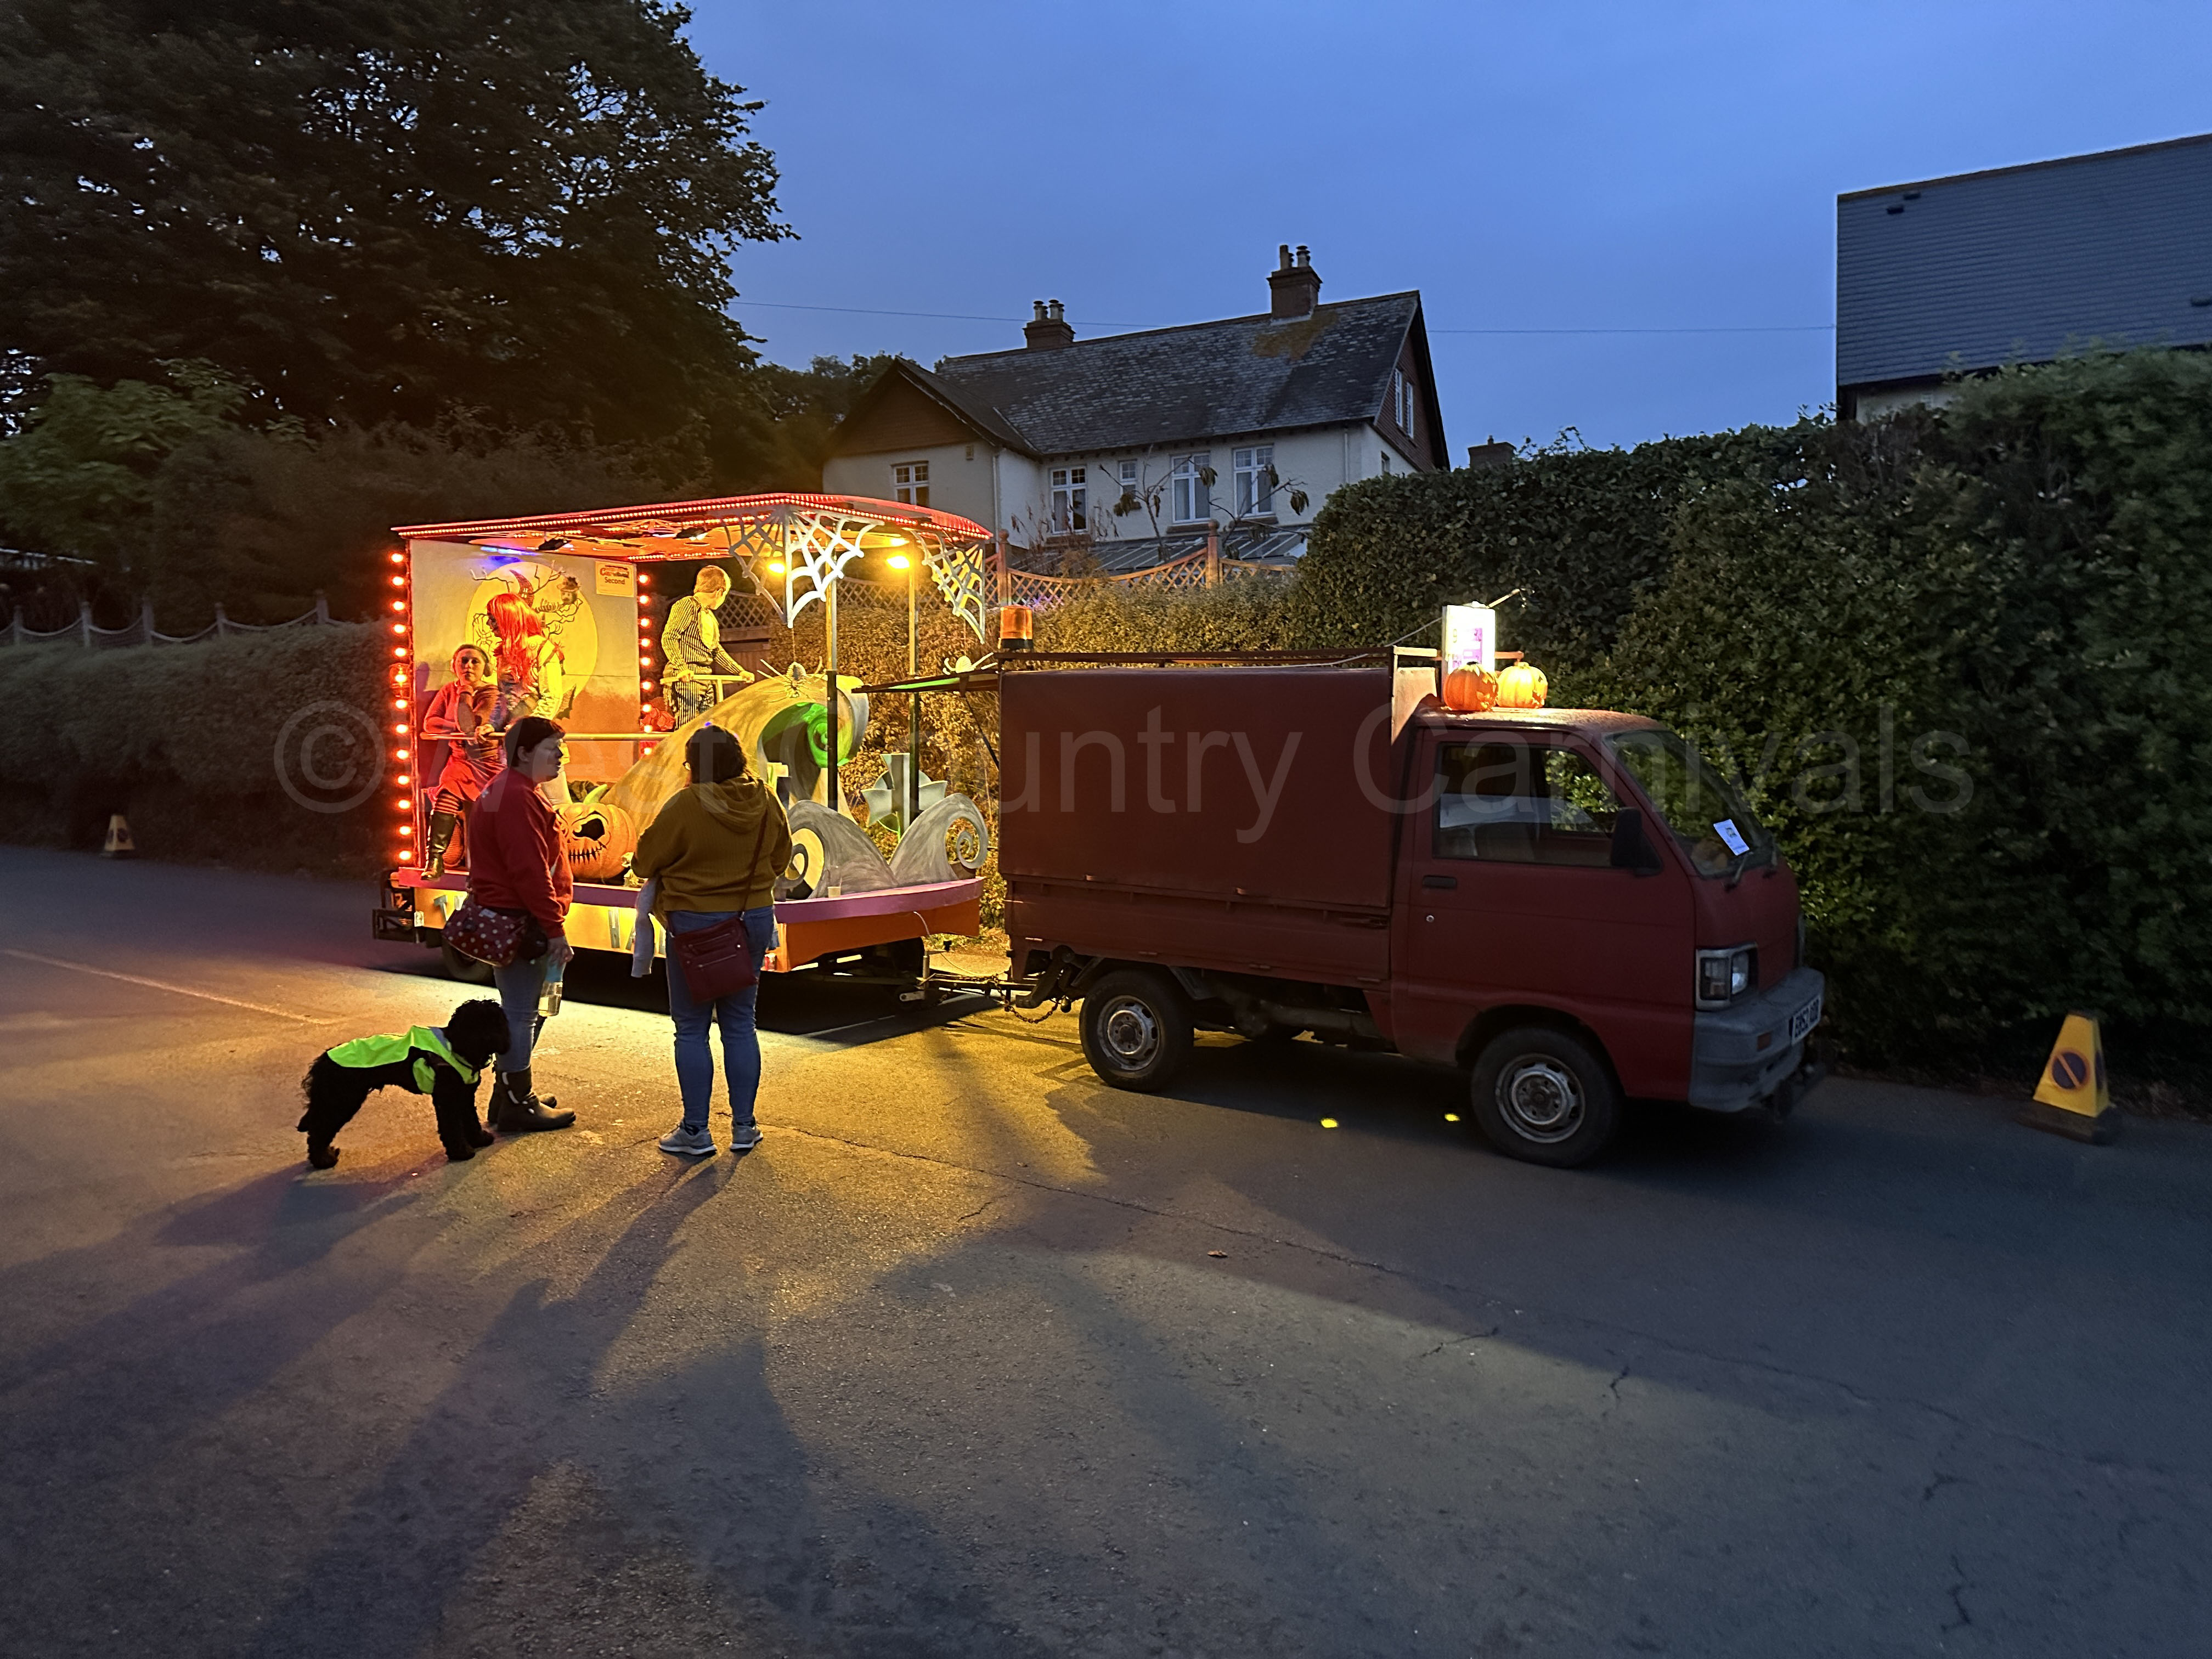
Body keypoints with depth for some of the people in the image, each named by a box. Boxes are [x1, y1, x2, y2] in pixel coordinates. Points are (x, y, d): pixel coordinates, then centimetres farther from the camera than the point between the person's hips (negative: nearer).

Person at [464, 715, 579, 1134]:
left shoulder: (505, 791, 17)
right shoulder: (517, 798, -18)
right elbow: (530, 871, -24)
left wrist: (550, 924, 23)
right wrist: (555, 929, -21)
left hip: (506, 918, 11)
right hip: (520, 923, -11)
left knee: (520, 1010, 18)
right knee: (520, 1011, -3)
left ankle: (510, 1095, 28)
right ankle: (516, 1105, 5)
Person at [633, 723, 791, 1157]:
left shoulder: (686, 805, -17)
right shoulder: (767, 801, -2)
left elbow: (646, 861, -6)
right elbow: (781, 857, 12)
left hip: (695, 923, -5)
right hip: (754, 921, 5)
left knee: (692, 1027, 6)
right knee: (740, 1023, 13)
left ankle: (695, 1132, 11)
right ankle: (743, 1127, 18)